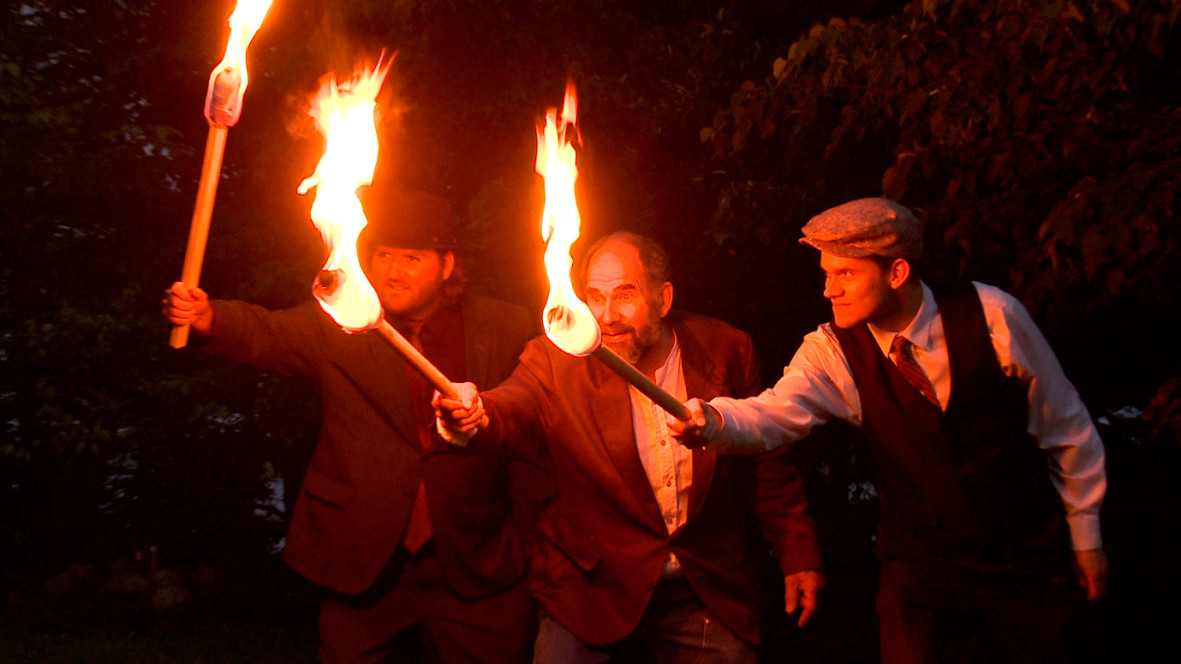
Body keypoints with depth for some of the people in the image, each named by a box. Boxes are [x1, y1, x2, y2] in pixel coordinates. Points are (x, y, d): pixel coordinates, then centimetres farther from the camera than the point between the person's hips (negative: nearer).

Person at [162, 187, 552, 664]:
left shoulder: (507, 330, -1)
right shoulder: (336, 325, 1)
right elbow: (264, 334, -15)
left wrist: (524, 540, -1)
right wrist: (207, 318, -36)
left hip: (477, 571, 0)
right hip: (364, 565, 1)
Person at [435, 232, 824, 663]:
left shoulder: (725, 352, -5)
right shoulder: (557, 361, -10)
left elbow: (768, 466, 4)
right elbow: (511, 408, -29)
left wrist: (798, 555, 5)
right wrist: (472, 416, -51)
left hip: (709, 593, 1)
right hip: (591, 593, -1)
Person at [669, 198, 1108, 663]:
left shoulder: (990, 315, -13)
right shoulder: (831, 353, -10)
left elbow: (1063, 423, -2)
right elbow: (774, 414, -27)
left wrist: (1084, 532, 5)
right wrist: (711, 421, -49)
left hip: (1027, 561, 0)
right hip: (921, 568, 0)